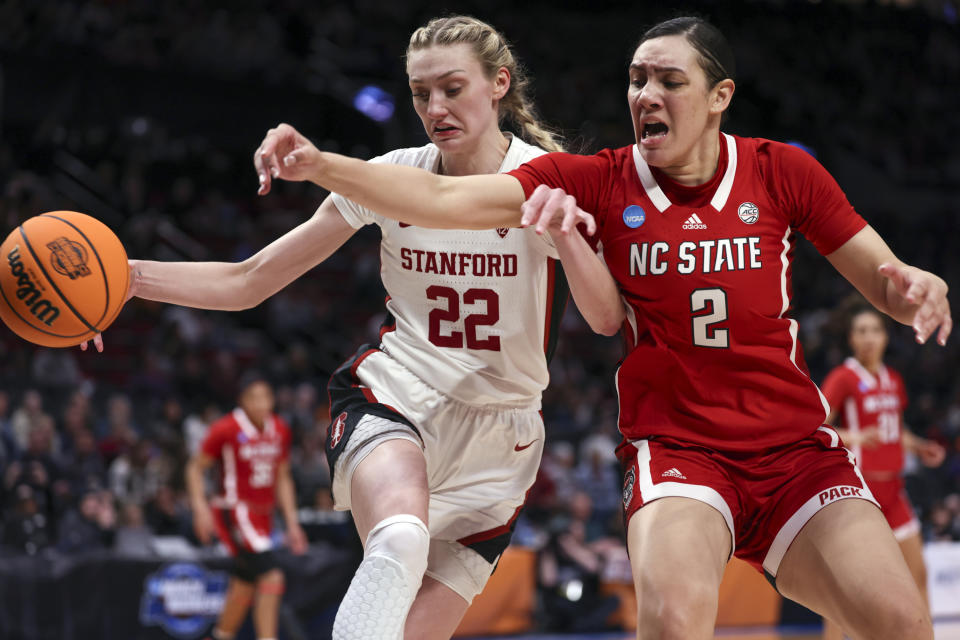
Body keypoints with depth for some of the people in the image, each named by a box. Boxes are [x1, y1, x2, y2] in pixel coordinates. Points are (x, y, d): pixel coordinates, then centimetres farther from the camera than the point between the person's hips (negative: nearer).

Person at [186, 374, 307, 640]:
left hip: (263, 516, 7)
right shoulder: (226, 430, -12)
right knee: (271, 578, -20)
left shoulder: (280, 430, 6)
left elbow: (282, 478, 16)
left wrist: (292, 522, 13)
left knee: (243, 588, 14)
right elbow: (195, 468, -3)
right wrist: (200, 508, -15)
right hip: (235, 512, -7)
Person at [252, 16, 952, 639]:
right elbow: (444, 198, -8)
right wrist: (318, 164, -19)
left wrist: (916, 289, -16)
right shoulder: (598, 181, 0)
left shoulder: (781, 172, 3)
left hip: (797, 449, 2)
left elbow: (886, 282, 8)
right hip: (674, 448, -2)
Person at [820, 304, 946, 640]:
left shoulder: (893, 380, 12)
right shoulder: (844, 378, -9)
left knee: (917, 571, 7)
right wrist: (855, 437, -31)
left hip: (891, 487, 7)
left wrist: (919, 447, 9)